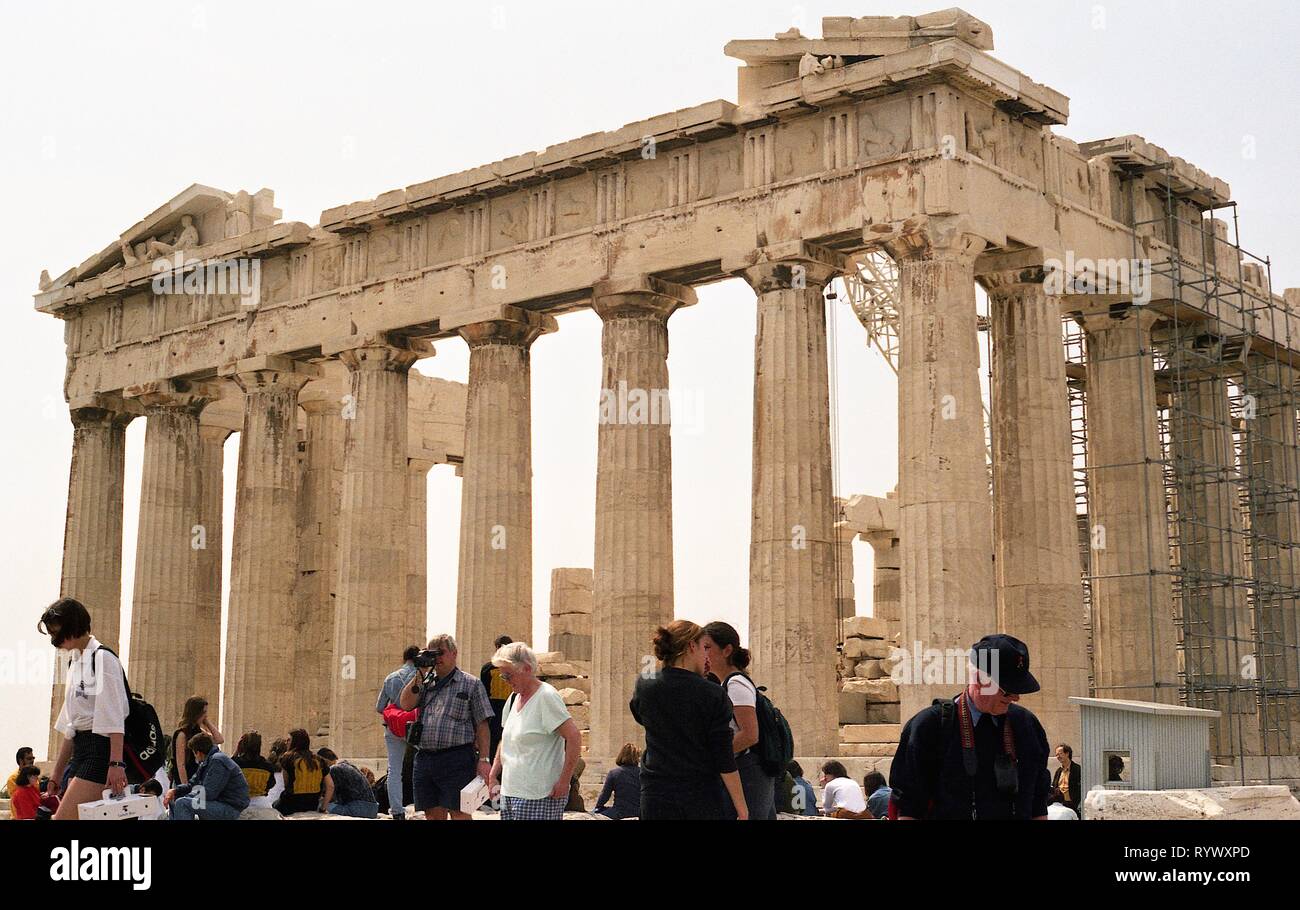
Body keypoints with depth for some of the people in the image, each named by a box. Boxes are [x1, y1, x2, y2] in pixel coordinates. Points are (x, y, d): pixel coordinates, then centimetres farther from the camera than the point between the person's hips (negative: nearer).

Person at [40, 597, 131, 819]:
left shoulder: (102, 658, -8)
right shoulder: (74, 662, 19)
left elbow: (114, 717, -15)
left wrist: (116, 764, -22)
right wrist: (57, 773, 22)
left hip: (102, 749, -9)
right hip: (81, 750, 9)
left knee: (62, 818, -18)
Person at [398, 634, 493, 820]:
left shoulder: (471, 684, 3)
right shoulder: (425, 682, 18)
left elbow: (482, 726, 0)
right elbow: (405, 704, 3)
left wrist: (483, 759, -7)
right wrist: (419, 676, 0)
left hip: (457, 760, -5)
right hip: (424, 759, 5)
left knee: (459, 813, -5)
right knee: (433, 814, 8)